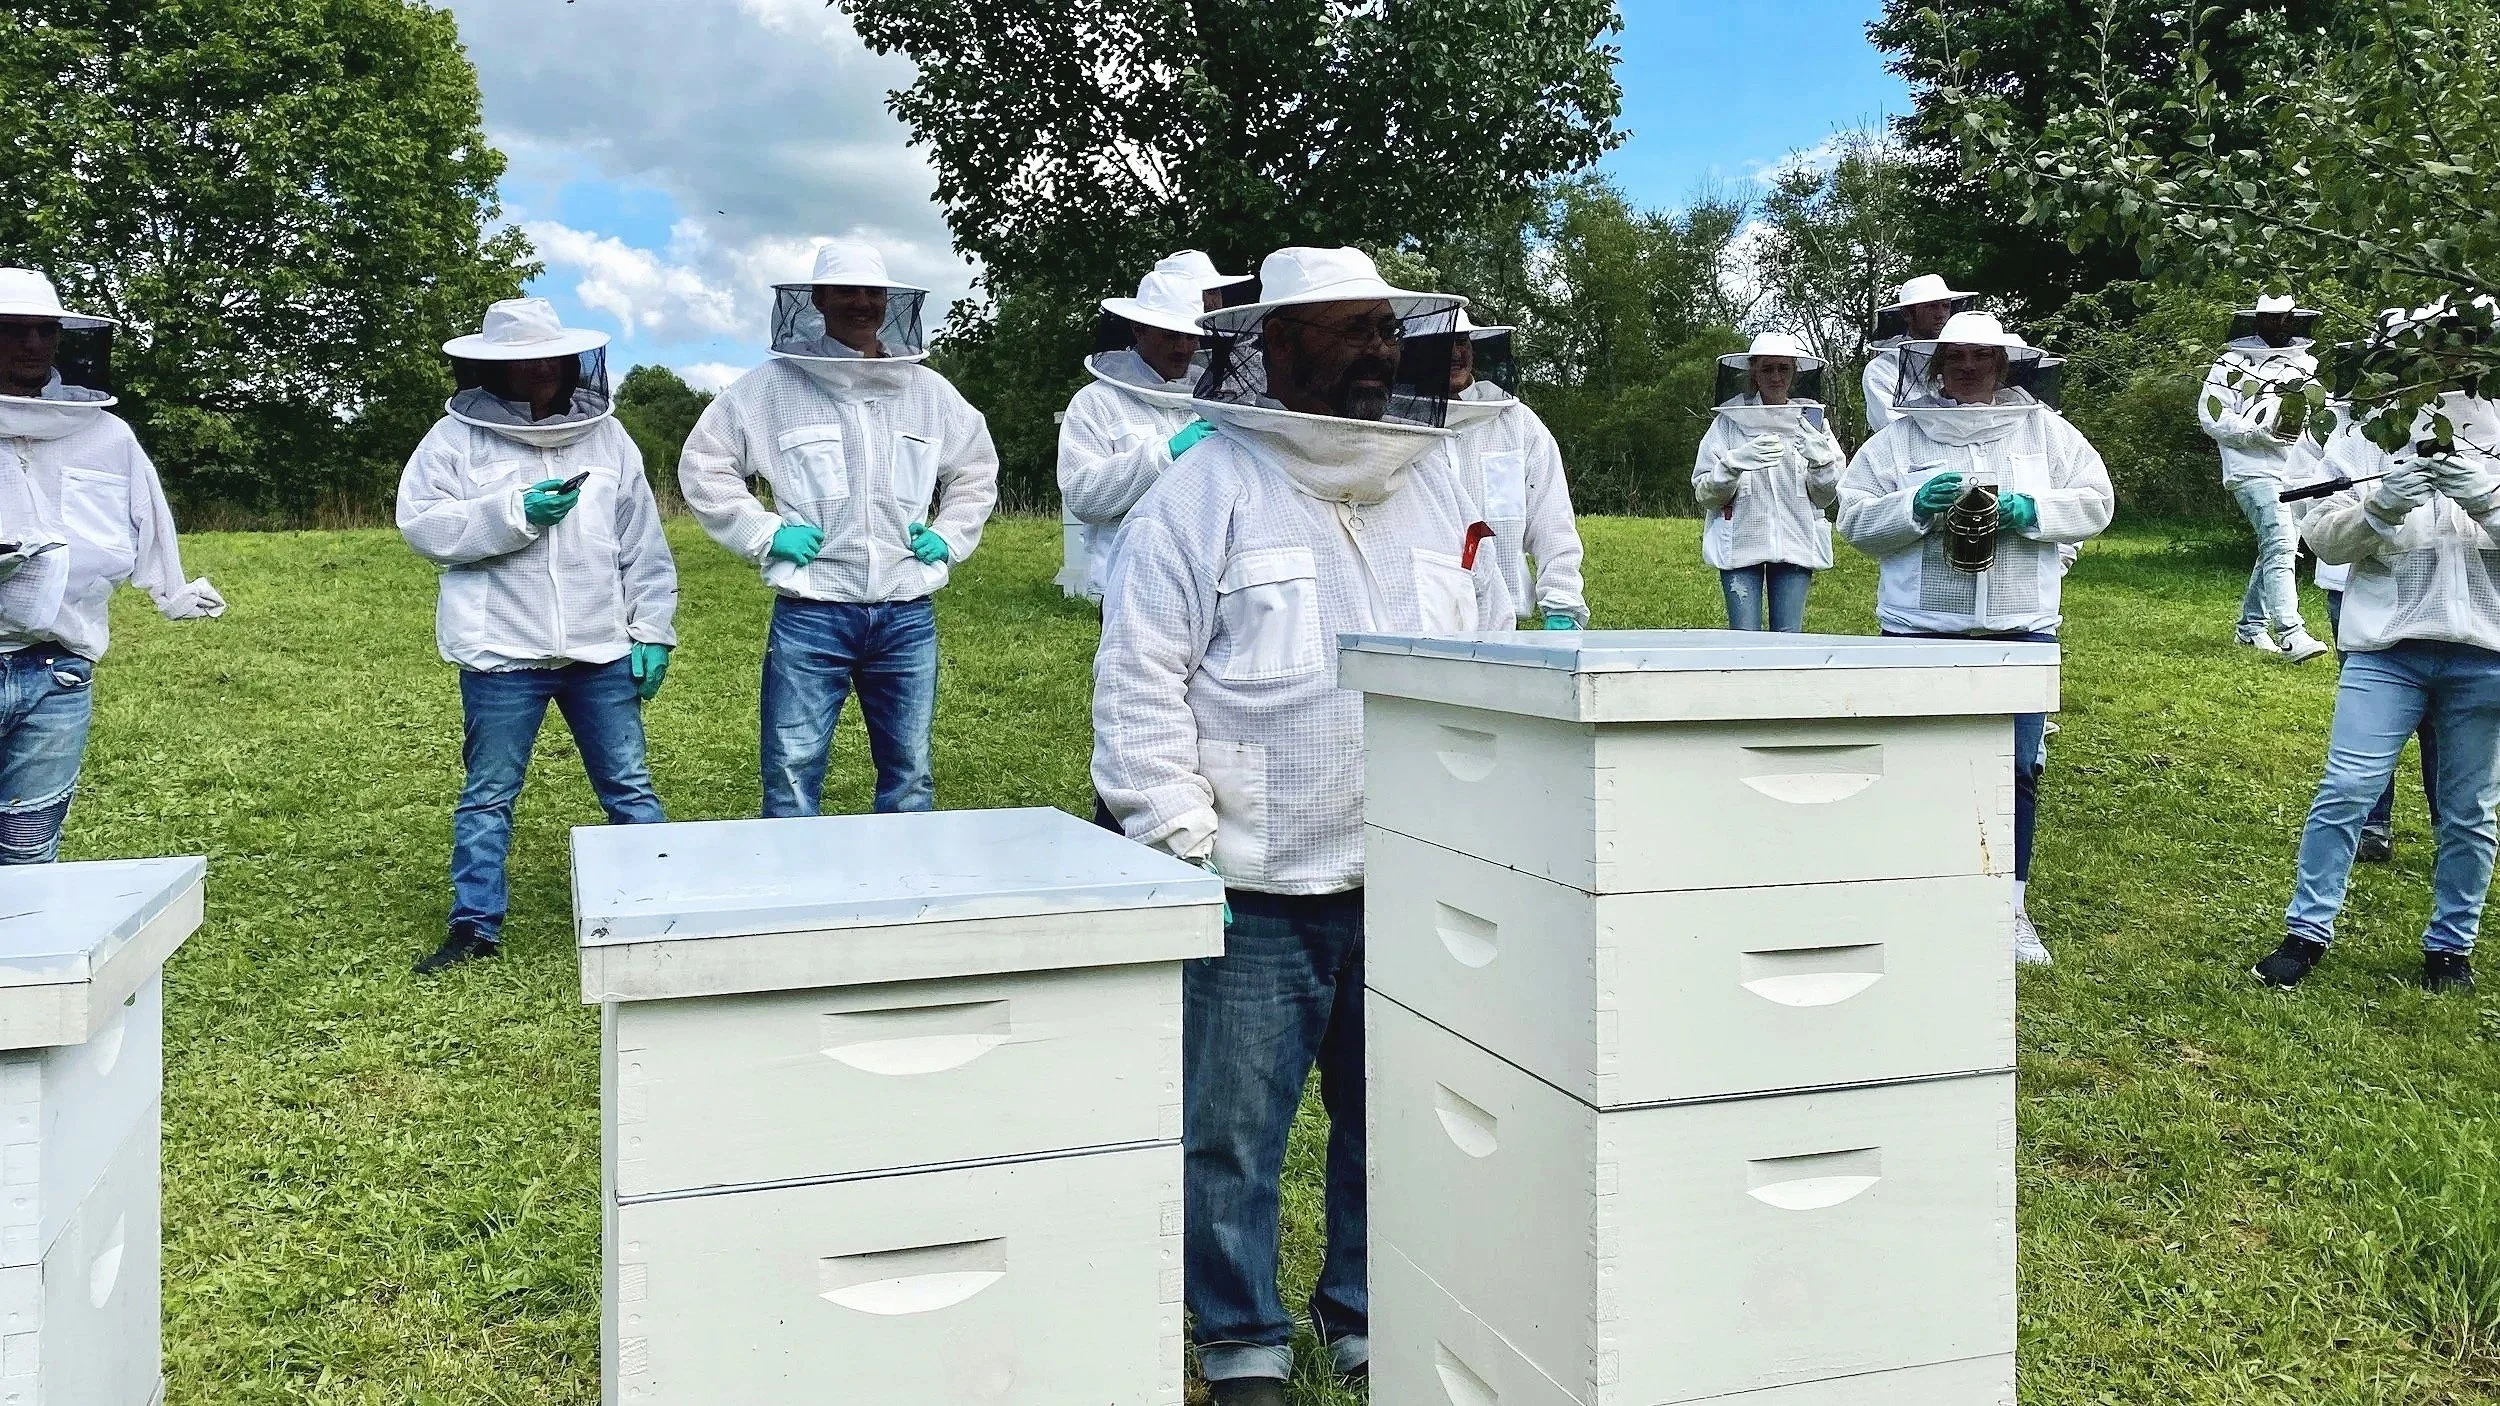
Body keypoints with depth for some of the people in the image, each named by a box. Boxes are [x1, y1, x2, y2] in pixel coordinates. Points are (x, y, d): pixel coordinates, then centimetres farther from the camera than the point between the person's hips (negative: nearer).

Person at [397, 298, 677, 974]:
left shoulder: (606, 435, 9)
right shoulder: (456, 437, 1)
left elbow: (643, 546, 10)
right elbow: (422, 525, -8)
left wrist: (652, 631, 5)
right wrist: (514, 513, -17)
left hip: (603, 651, 2)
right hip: (501, 654, -2)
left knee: (630, 786, 8)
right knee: (488, 794, 8)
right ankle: (475, 925, 19)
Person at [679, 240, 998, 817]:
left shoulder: (929, 391, 10)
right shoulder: (772, 385, 0)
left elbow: (976, 468, 25)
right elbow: (704, 465, 5)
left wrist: (949, 536, 11)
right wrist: (764, 534, -4)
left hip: (907, 617, 3)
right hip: (809, 614, -3)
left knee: (911, 778, 10)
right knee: (792, 779, -1)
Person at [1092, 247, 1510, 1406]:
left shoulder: (1437, 486, 11)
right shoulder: (1206, 493, -6)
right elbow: (1141, 687, -8)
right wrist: (1179, 853, -12)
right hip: (1261, 885, -4)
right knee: (1236, 1125, 5)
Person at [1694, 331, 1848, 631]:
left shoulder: (1812, 420, 10)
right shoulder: (1729, 421, 4)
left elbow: (1826, 497, 9)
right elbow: (1705, 495, 0)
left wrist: (1820, 458, -10)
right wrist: (1734, 463, -17)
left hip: (1794, 546, 2)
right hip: (1740, 545, -2)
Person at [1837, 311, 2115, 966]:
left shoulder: (2047, 432, 9)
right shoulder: (1899, 437, 5)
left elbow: (2095, 502, 6)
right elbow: (1855, 518, 0)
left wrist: (2029, 511, -12)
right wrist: (1914, 507, -18)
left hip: (2021, 629, 1)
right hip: (1922, 630, -1)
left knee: (2017, 770, 4)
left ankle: (2008, 907, 17)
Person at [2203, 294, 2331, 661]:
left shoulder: (2307, 363, 17)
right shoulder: (2234, 363, -1)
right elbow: (2211, 415, -8)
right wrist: (2261, 431, -18)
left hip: (2295, 472, 7)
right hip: (2254, 470, -7)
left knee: (2275, 550, 13)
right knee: (2280, 545, -19)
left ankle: (2251, 627, 26)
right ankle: (2290, 634, -24)